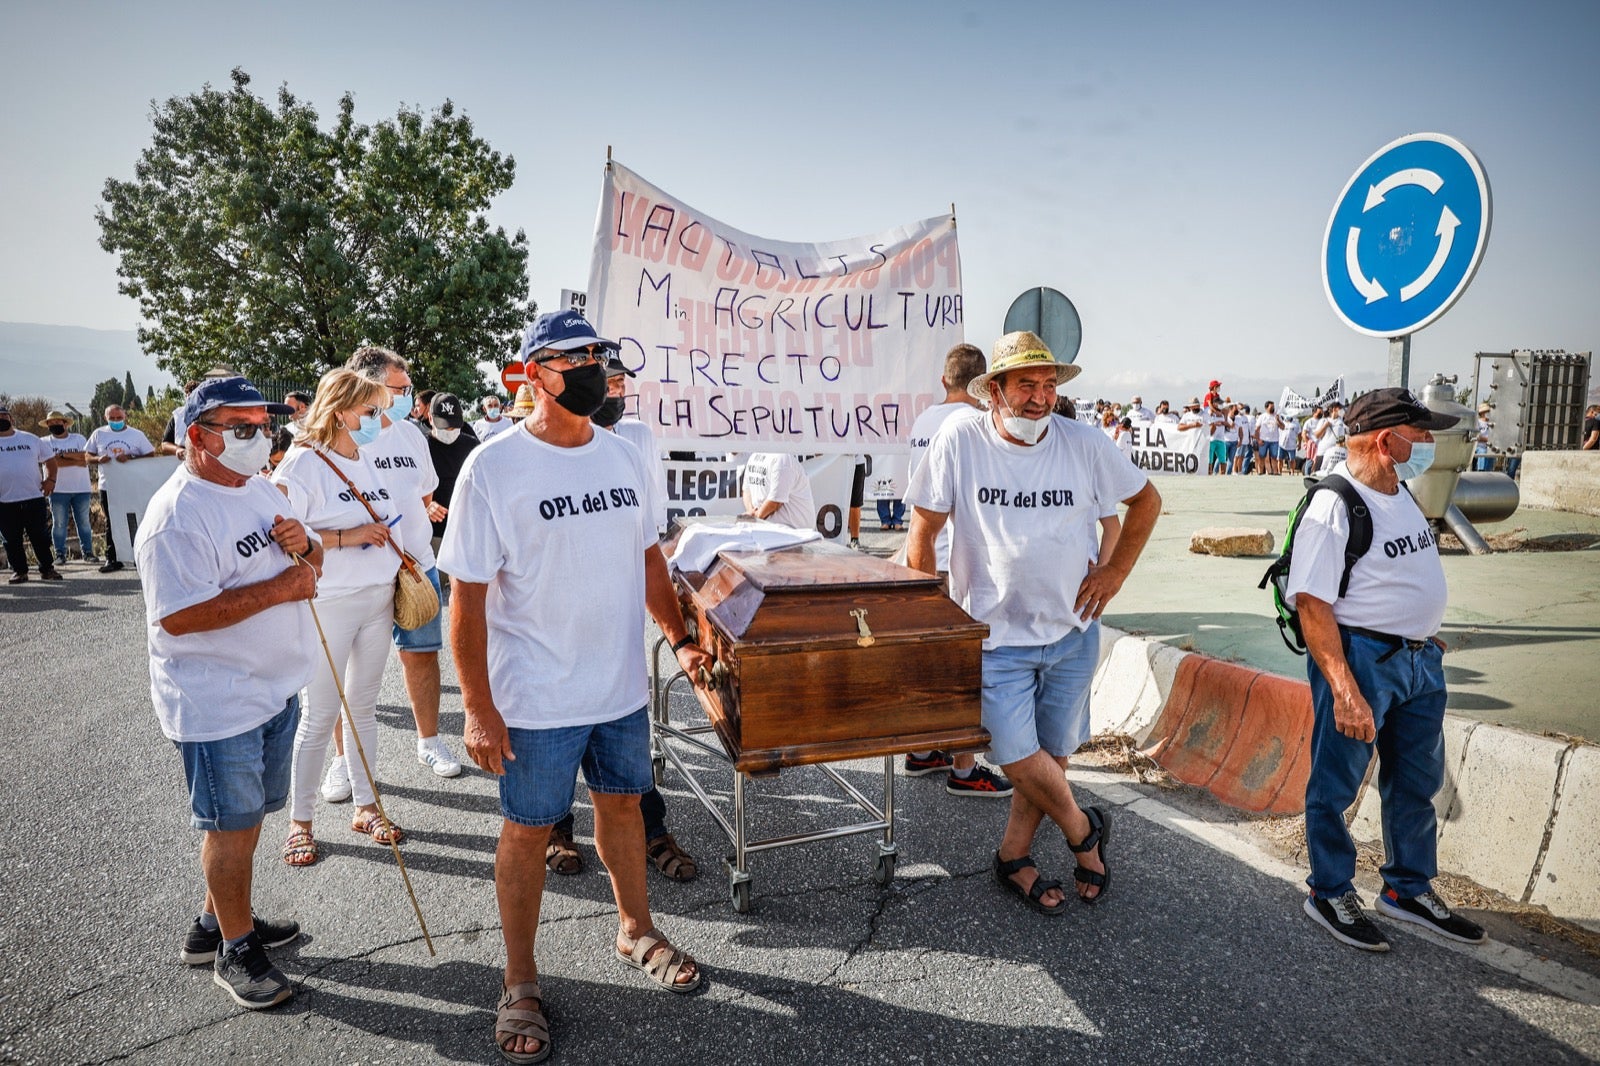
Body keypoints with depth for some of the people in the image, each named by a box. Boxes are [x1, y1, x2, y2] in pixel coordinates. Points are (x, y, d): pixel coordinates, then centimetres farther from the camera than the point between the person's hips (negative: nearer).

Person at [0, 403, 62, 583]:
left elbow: (49, 458, 16)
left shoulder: (30, 439, 10)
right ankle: (19, 571, 13)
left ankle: (47, 568, 12)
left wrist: (50, 479, 1)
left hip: (35, 497, 0)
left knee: (41, 536, 3)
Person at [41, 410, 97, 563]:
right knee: (59, 523, 2)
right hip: (58, 490, -1)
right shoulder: (44, 442, 4)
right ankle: (60, 554, 8)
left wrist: (62, 454, -12)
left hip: (81, 488, 1)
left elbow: (86, 458, -8)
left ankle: (87, 552, 11)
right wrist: (76, 460, -13)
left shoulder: (78, 438, 7)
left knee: (84, 522, 5)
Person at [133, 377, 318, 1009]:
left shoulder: (262, 489, 8)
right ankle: (235, 949, 25)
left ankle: (214, 923, 39)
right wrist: (280, 587, -24)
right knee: (232, 826, 6)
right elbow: (180, 616, -27)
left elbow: (307, 567, 17)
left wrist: (304, 545, -7)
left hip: (275, 688, 8)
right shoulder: (176, 516, -19)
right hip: (216, 704, -8)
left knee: (248, 814, 20)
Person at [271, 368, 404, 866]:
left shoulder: (370, 459, 10)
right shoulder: (304, 462, -12)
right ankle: (299, 821, 19)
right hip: (328, 605, -6)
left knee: (364, 707, 15)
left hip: (377, 600, 6)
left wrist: (402, 574, 15)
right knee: (320, 716, 2)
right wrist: (345, 537, -24)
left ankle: (365, 806, 27)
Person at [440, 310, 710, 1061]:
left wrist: (679, 638, 10)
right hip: (536, 701, -5)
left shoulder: (623, 457, 2)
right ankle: (520, 984, 30)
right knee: (527, 829, 10)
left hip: (623, 688, 5)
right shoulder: (493, 468, -14)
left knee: (621, 803, 20)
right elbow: (467, 595, -14)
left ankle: (636, 932, 42)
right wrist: (477, 708, -15)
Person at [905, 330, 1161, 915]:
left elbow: (1147, 500, 11)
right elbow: (923, 528, -6)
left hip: (1073, 631, 3)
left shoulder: (1084, 444, -5)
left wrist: (1115, 570, 3)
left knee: (1054, 752, 11)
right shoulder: (959, 440, -12)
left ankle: (1013, 857, 32)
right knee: (1017, 754, -8)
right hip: (994, 634, -3)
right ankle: (1084, 831, 22)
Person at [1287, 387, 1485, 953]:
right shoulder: (1334, 507, -19)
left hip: (1420, 659, 9)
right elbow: (1312, 605, -23)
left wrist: (1426, 636, 20)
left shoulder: (1402, 492, 9)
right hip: (1360, 657, -9)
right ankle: (1330, 894, 23)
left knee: (1418, 782, 19)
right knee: (1336, 784, 5)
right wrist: (1345, 691, -27)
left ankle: (1409, 889, 37)